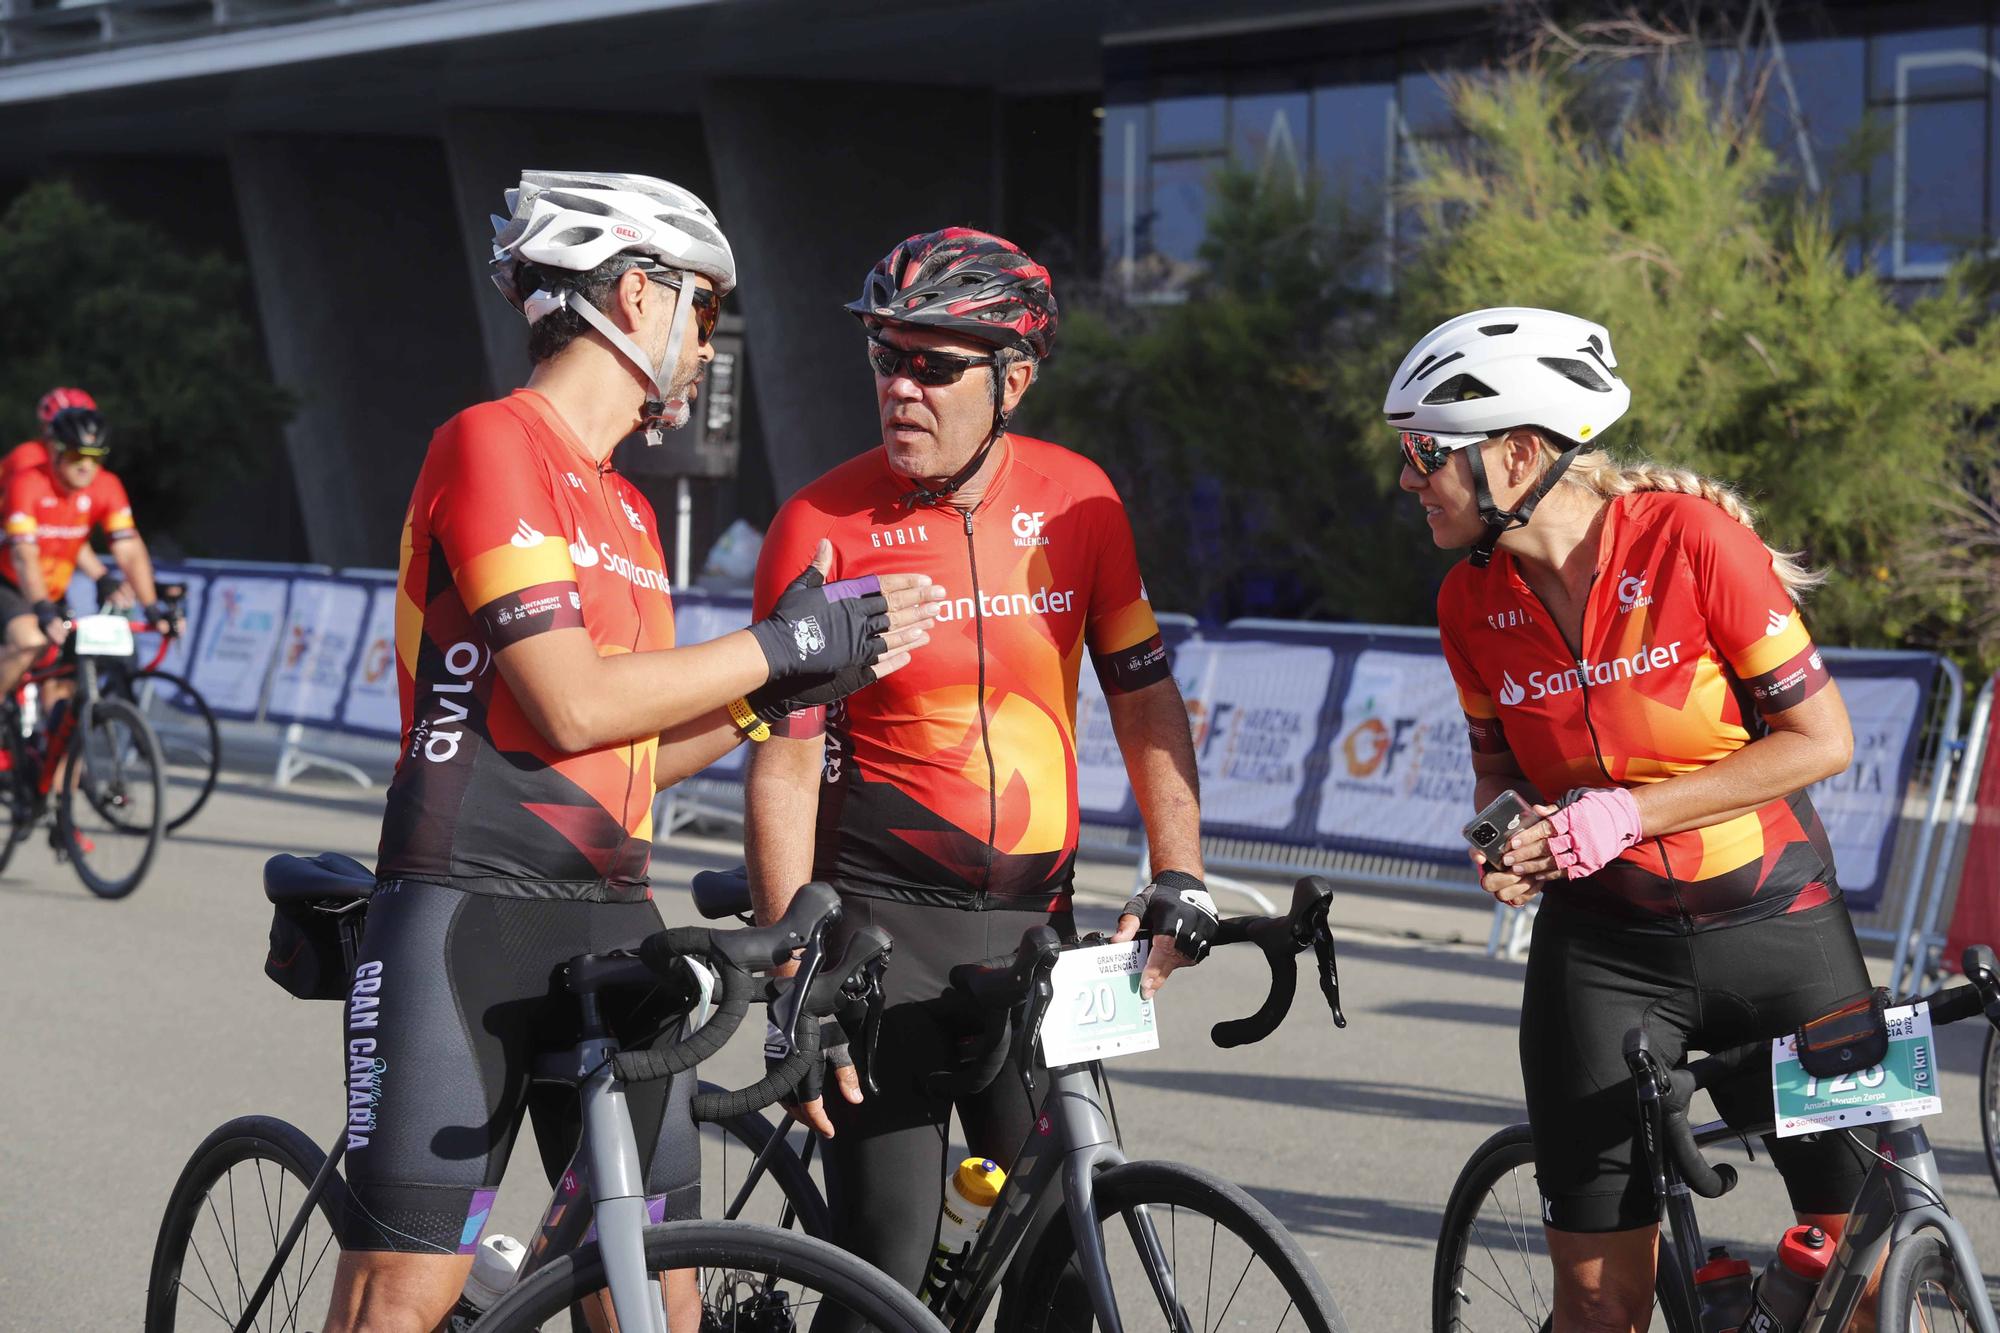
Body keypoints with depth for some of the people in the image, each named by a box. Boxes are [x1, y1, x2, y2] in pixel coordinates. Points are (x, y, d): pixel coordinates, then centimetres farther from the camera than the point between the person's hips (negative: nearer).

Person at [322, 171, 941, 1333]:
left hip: (611, 922, 8)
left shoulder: (628, 510, 19)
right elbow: (571, 708, -16)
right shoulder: (492, 444, -7)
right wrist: (781, 645, -7)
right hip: (467, 916, -8)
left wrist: (782, 693, 8)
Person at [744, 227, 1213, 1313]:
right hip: (883, 924, -3)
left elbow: (1144, 695, 9)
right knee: (889, 1257, -6)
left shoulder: (1076, 500, 2)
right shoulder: (821, 527, -8)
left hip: (1034, 926, 4)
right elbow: (785, 767, -9)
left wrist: (1178, 876, 0)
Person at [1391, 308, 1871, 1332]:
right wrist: (1503, 837, -11)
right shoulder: (1472, 603, -3)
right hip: (1603, 949, 3)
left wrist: (1627, 812, -19)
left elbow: (1821, 739, -14)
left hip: (1773, 930, -3)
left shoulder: (1692, 537, -16)